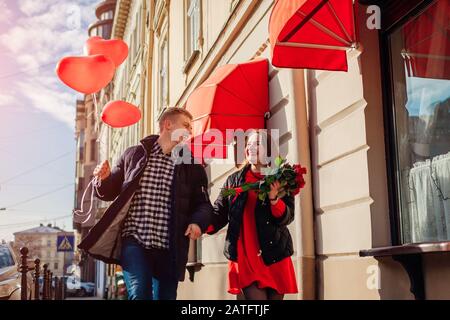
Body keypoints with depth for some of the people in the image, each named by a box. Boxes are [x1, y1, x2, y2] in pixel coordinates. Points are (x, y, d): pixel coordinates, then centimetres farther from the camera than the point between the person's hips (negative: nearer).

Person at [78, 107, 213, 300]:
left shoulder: (192, 166, 11)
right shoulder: (134, 154, 9)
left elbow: (203, 204, 9)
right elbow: (111, 191, 15)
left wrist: (197, 222, -12)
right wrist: (104, 178, -8)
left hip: (169, 247, 2)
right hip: (134, 239, -2)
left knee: (165, 296, 8)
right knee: (140, 293, -20)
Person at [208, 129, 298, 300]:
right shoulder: (233, 180, 8)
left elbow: (287, 217, -5)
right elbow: (218, 214, 4)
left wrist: (274, 199, -23)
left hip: (275, 256, 0)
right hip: (244, 257, 0)